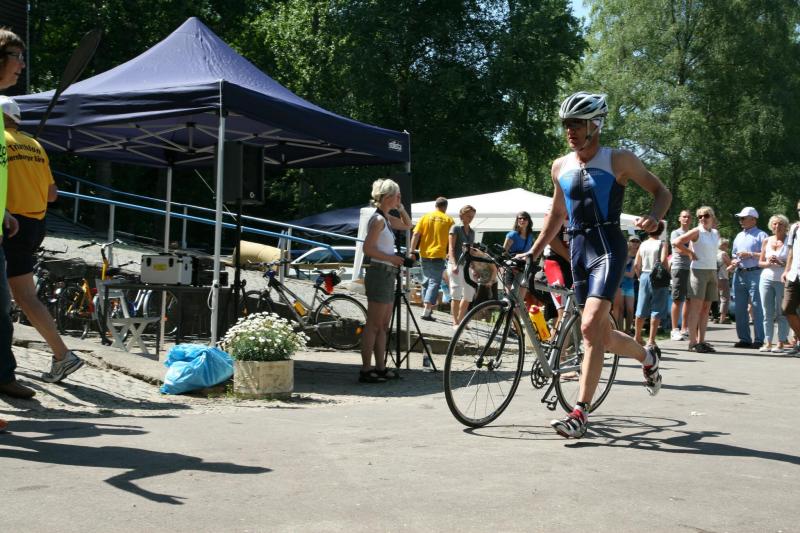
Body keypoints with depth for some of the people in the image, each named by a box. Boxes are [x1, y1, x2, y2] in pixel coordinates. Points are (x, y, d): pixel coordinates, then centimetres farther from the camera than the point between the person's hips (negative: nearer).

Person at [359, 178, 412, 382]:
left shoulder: (387, 218, 14)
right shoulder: (378, 219, -13)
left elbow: (407, 225, 30)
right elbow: (368, 248, -20)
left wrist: (400, 207, 15)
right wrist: (391, 258, -15)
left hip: (387, 274, 10)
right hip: (379, 273, -10)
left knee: (383, 326, 12)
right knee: (374, 325, -8)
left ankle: (380, 368, 17)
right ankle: (365, 370, -5)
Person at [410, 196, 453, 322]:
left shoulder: (425, 217, 5)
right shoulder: (448, 219, 0)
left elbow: (416, 235, -2)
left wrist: (412, 251, 1)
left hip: (425, 255, 3)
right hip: (439, 255, -3)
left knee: (427, 280, 18)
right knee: (435, 282, -2)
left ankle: (426, 306, 24)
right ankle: (427, 311, -13)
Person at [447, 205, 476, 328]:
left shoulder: (472, 232, 17)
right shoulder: (455, 228, -1)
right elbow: (451, 248, -8)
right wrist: (454, 264, -19)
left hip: (468, 265, 7)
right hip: (456, 264, -6)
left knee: (469, 294, 5)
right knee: (456, 294, -9)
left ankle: (460, 320, 17)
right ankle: (455, 322, -5)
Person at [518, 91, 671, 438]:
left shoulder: (619, 160, -3)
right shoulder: (560, 167, 11)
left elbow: (662, 192, 4)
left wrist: (654, 218, -17)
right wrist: (533, 252, 19)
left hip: (608, 247, -6)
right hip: (578, 250, 6)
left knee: (590, 327, -21)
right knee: (603, 336, 11)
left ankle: (580, 413, -17)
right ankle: (648, 357, 43)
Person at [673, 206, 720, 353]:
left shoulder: (716, 233, 12)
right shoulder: (696, 232, -6)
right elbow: (676, 242, -15)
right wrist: (690, 252, -8)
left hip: (712, 271, 7)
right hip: (698, 270, -7)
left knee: (706, 308, 7)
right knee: (696, 307, -7)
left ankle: (701, 341, 12)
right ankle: (693, 342, -7)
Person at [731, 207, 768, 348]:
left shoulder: (761, 235, -1)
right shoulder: (739, 236, 21)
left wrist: (750, 255, -14)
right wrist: (734, 261, 8)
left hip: (754, 274, -7)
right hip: (739, 274, 7)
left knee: (757, 307, -8)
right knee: (740, 308, 7)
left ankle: (759, 340, -6)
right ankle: (744, 339, 14)